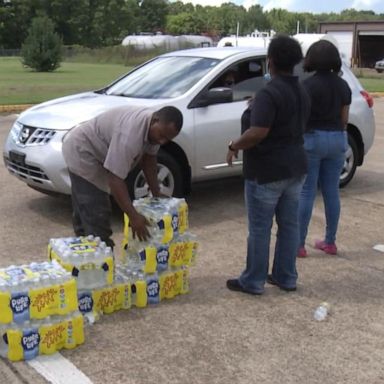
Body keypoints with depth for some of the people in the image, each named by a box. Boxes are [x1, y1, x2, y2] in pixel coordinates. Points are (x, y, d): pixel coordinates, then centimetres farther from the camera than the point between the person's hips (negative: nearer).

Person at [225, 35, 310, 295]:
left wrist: (235, 146, -14)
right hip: (295, 167, 9)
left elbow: (258, 132, -28)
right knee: (289, 225, 14)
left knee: (260, 229, 1)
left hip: (267, 171, -8)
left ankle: (253, 282, 11)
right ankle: (286, 277, 23)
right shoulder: (302, 92, 9)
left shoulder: (269, 93, -20)